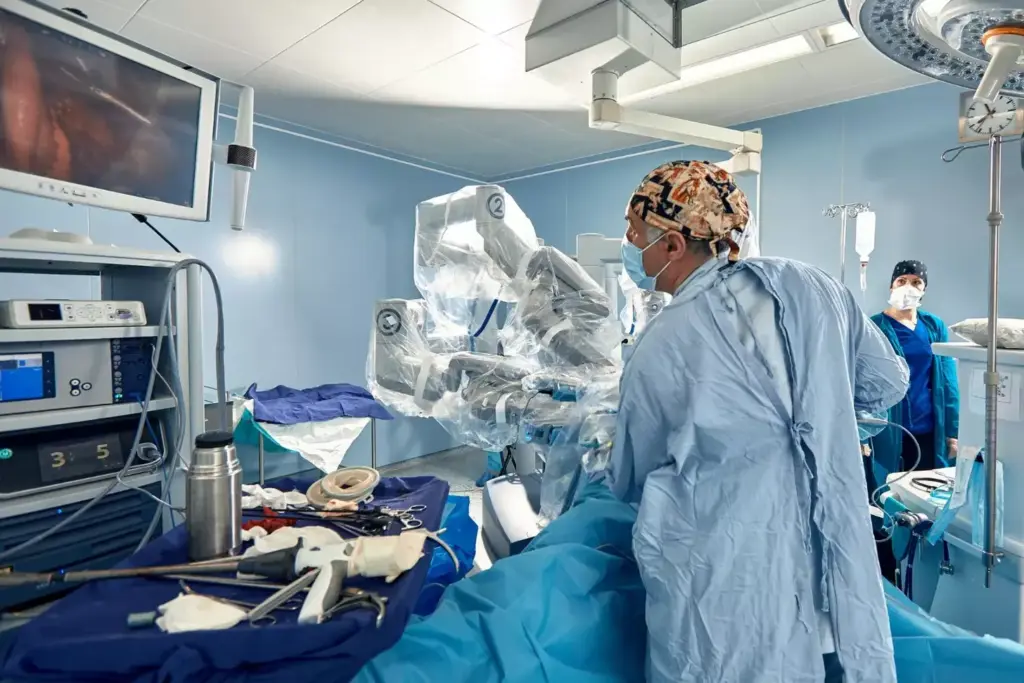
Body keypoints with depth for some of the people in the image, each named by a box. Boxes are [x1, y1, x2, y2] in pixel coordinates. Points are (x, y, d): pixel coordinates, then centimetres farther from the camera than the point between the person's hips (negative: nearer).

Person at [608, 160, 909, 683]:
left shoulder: (658, 348, -16)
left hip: (727, 587, -3)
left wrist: (610, 468, 21)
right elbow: (887, 384, 8)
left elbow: (630, 483, -2)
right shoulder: (807, 286, -6)